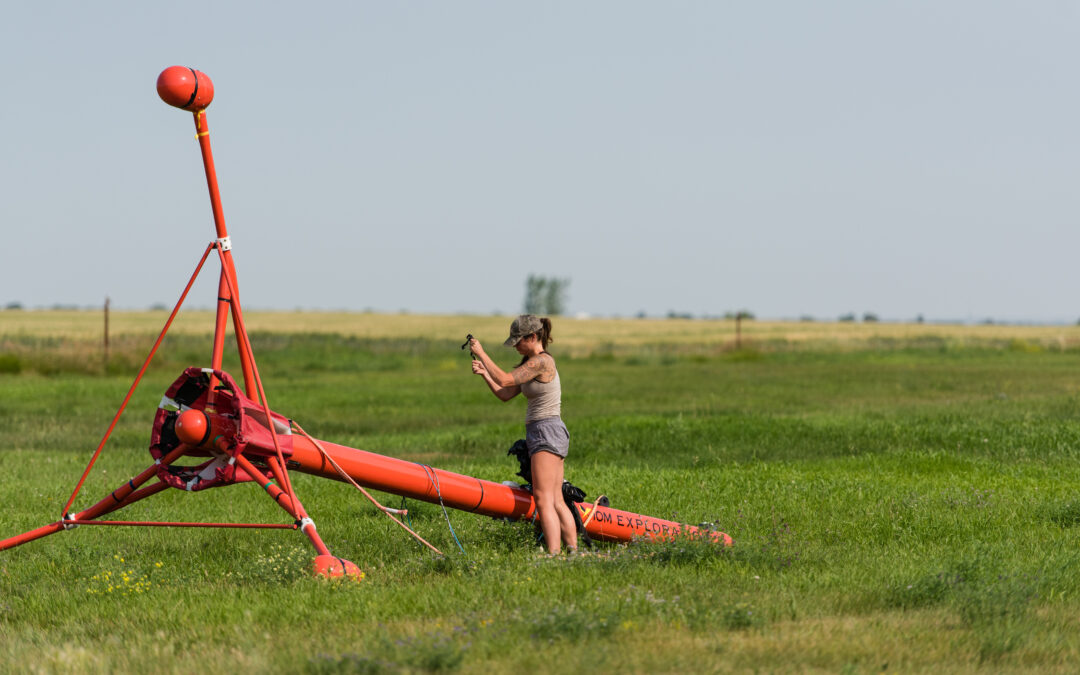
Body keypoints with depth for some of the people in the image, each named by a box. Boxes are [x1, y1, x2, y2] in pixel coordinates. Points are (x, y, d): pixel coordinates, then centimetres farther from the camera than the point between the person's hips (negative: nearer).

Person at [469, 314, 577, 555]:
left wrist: (481, 353, -12)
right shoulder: (531, 363, 16)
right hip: (540, 434, 10)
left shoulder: (541, 361, -14)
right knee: (556, 501, 10)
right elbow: (505, 394, 14)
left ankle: (553, 555, -21)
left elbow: (504, 380, -19)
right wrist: (484, 372, 2)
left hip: (546, 431, -10)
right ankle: (573, 551, 10)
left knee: (543, 499, -15)